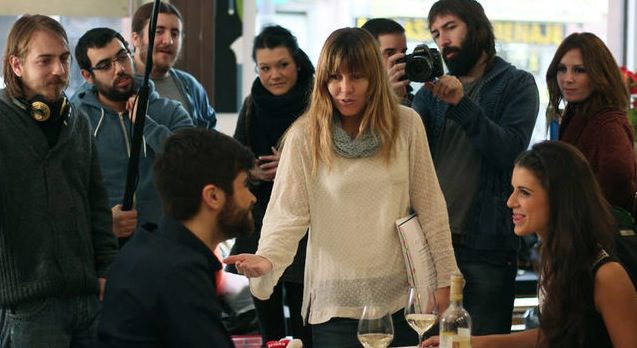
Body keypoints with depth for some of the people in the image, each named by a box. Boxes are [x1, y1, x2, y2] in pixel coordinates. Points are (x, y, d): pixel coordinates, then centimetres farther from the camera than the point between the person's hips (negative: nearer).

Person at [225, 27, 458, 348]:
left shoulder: (406, 125, -1)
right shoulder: (305, 135, -6)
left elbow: (429, 207, 3)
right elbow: (288, 214, -10)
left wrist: (444, 278, 4)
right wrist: (267, 260, -28)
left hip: (400, 297, 2)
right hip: (335, 303, -2)